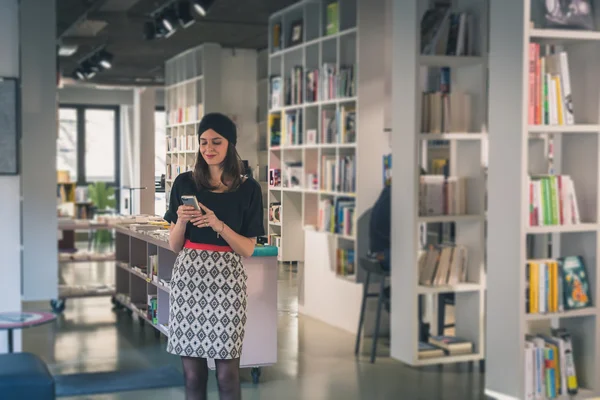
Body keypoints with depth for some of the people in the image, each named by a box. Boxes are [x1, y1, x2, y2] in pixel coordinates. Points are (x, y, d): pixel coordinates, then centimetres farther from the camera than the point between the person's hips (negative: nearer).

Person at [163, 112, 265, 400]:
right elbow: (174, 245, 9)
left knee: (227, 371, 0)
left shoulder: (248, 188, 2)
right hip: (188, 277, 2)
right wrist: (182, 220, -11)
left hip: (226, 280, -1)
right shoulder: (184, 183, 6)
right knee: (192, 371, 5)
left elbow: (248, 249, 1)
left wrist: (218, 225, -15)